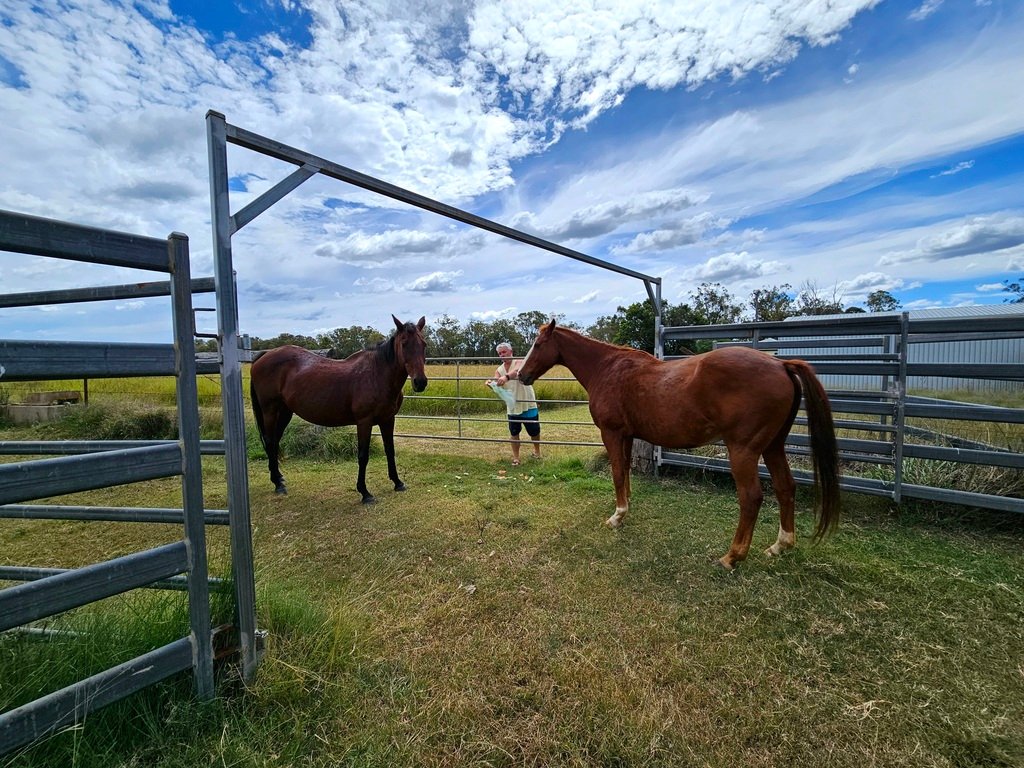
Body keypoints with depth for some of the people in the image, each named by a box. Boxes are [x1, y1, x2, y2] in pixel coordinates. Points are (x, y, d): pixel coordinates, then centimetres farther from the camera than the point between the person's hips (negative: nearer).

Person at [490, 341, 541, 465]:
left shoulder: (519, 362, -12)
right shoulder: (499, 370, 5)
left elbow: (517, 371, -37)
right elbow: (497, 386, -9)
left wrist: (506, 377, -57)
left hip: (528, 405, -3)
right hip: (512, 407, 4)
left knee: (534, 431, 12)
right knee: (514, 433, 5)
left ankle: (537, 450, 38)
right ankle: (515, 457, 19)